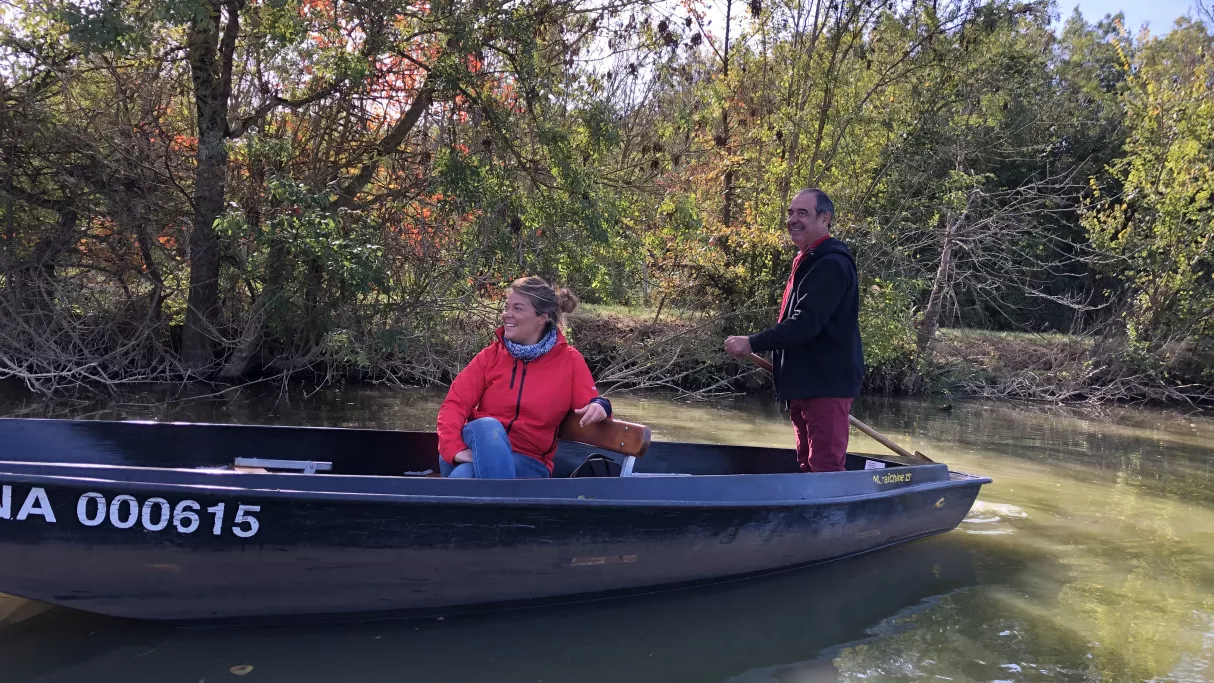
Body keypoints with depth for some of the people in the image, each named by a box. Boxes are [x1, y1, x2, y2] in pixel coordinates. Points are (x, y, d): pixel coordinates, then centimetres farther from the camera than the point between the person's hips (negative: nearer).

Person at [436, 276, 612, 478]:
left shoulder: (569, 360, 4)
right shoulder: (492, 354, 6)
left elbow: (591, 406, 0)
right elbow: (455, 403, -2)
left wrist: (598, 407, -26)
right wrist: (455, 448, -21)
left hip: (527, 461, -2)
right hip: (481, 448, 2)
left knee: (463, 476, -34)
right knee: (488, 426, -36)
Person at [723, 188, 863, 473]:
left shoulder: (831, 264, -16)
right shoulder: (807, 261, 17)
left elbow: (806, 324, -24)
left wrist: (752, 344, -20)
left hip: (826, 385, -10)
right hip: (805, 384, 10)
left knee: (826, 467, -8)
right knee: (809, 466, 16)